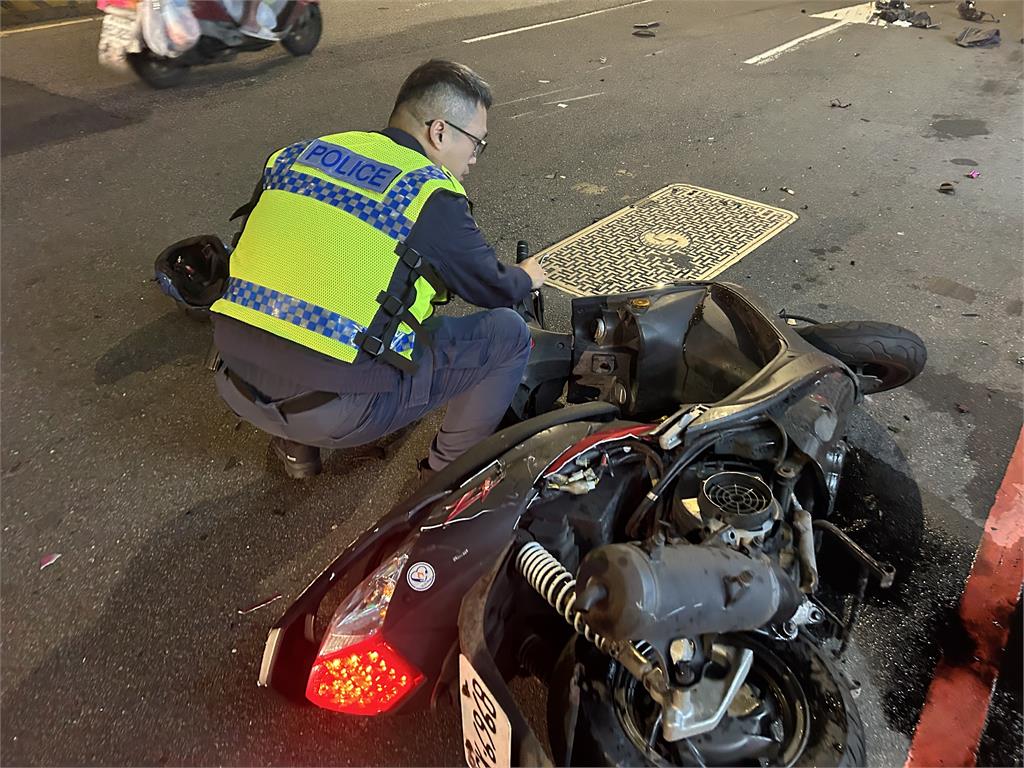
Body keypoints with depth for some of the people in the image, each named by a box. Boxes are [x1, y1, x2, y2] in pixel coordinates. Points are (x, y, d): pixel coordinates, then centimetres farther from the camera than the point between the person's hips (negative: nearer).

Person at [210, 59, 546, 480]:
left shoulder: (297, 154, 10)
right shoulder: (432, 197, -6)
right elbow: (495, 289, 8)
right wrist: (527, 277, 31)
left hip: (237, 387, 7)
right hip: (335, 410, -6)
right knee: (508, 332, 6)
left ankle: (297, 444, 30)